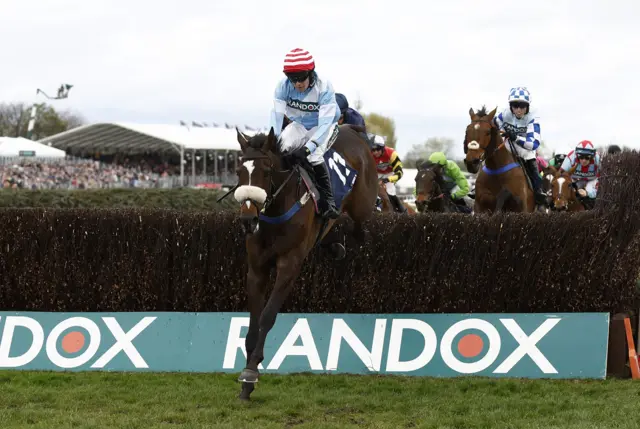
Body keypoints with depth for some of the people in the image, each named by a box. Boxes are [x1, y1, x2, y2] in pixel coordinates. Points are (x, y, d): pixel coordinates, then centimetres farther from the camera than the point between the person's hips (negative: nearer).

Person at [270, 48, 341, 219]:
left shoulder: (324, 88, -31)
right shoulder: (284, 86, -21)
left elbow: (325, 123, -38)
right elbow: (277, 114, -27)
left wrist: (308, 148, -50)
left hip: (324, 127, -4)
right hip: (298, 125, 4)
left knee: (313, 155, -31)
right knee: (281, 148, -24)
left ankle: (328, 201, -21)